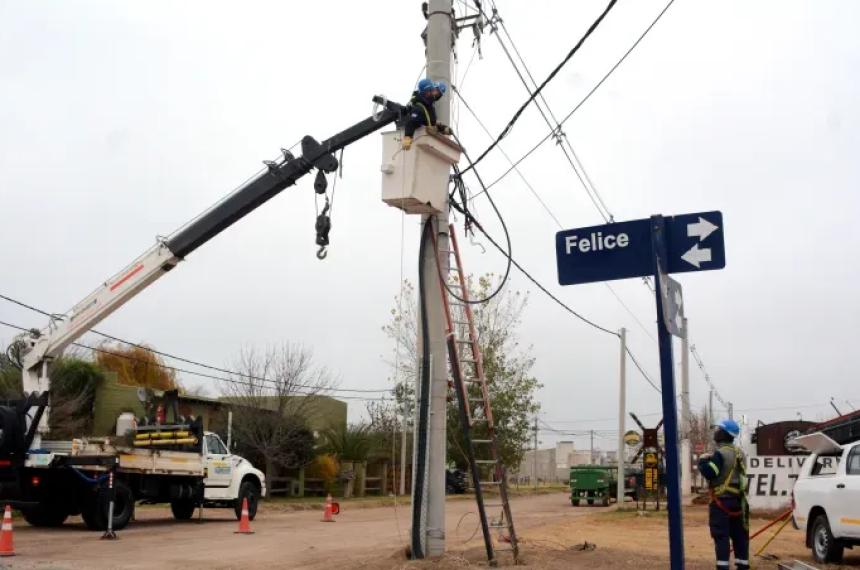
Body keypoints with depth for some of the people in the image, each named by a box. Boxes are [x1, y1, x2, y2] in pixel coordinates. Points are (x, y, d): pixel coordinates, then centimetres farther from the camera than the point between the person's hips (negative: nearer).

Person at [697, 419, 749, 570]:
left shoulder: (720, 453, -15)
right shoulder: (740, 453, 12)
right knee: (739, 535, 12)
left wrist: (703, 462, -3)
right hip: (738, 499, 8)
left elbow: (709, 473, -22)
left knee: (721, 536, -5)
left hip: (722, 500, -8)